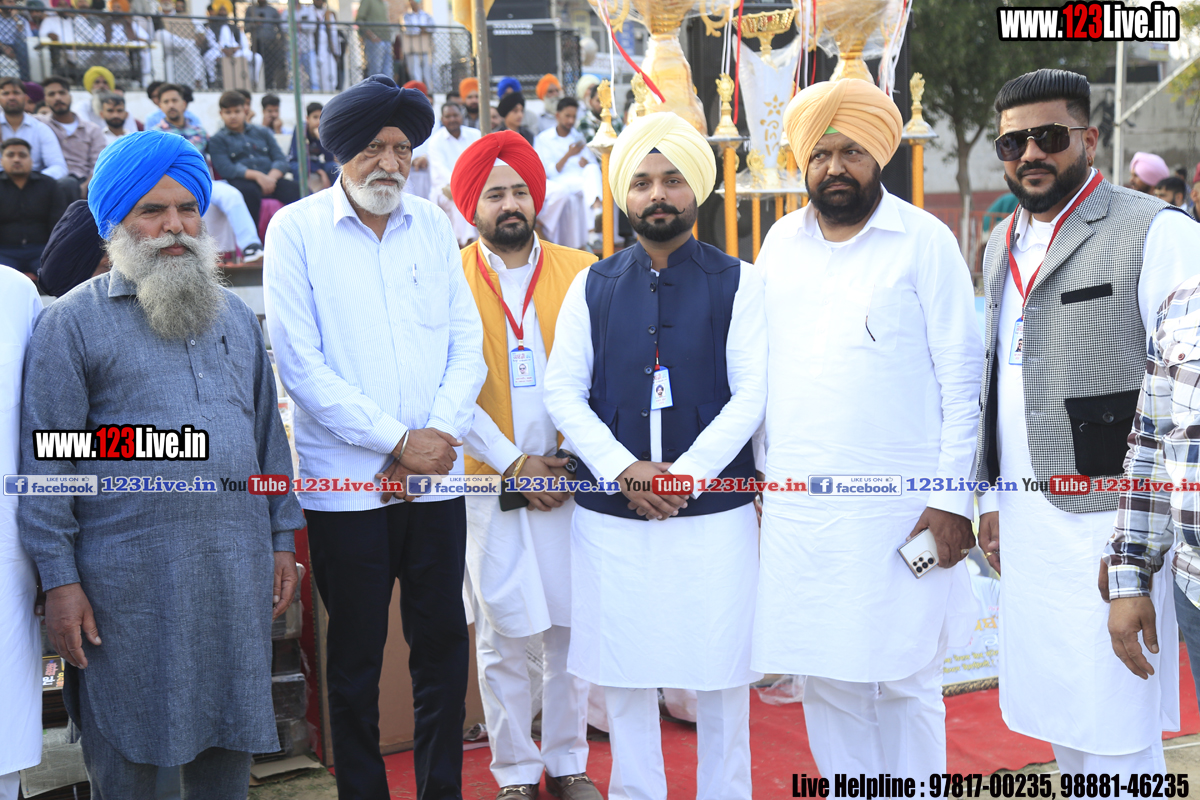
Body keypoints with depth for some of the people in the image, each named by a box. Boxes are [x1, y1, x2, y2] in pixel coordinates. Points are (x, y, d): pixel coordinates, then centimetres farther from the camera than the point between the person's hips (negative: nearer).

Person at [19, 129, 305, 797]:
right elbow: (47, 461, -5)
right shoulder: (73, 322, -2)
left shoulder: (235, 316, 14)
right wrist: (60, 579, -9)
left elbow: (269, 434, 18)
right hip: (129, 584, -4)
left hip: (238, 576, 4)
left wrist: (283, 540, 12)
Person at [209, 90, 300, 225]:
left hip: (270, 179, 3)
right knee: (248, 191, -40)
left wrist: (271, 177, -10)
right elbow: (225, 169, -2)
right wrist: (256, 175, -16)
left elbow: (281, 160, 13)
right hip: (242, 181, -3)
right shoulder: (217, 140, 15)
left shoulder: (262, 132, 25)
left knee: (293, 189, -29)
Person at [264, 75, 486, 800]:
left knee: (443, 643, 9)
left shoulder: (434, 227, 9)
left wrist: (439, 432, -10)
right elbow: (301, 364, -9)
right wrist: (396, 442, -12)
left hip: (435, 477, 3)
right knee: (357, 653, 7)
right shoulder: (297, 231, -2)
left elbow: (468, 342, 6)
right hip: (347, 481, -3)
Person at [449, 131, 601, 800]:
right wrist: (513, 463, -9)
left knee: (571, 630, 7)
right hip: (491, 481, -1)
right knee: (503, 638, 5)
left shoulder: (581, 272, 5)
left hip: (571, 477, 1)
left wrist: (572, 459, -7)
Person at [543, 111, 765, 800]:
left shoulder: (738, 283, 2)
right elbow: (563, 390, 3)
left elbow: (753, 391, -4)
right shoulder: (593, 287, 8)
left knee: (721, 669, 5)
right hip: (611, 510, 2)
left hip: (715, 506, -2)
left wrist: (686, 472, -15)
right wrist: (624, 470, -11)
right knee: (623, 671, 9)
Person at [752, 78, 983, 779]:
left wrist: (953, 498, -10)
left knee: (904, 679, 3)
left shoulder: (925, 241, -2)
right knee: (826, 677, 11)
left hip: (898, 504, -4)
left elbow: (962, 377, -5)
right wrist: (752, 467, 11)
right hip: (797, 504, 4)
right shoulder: (782, 241, 11)